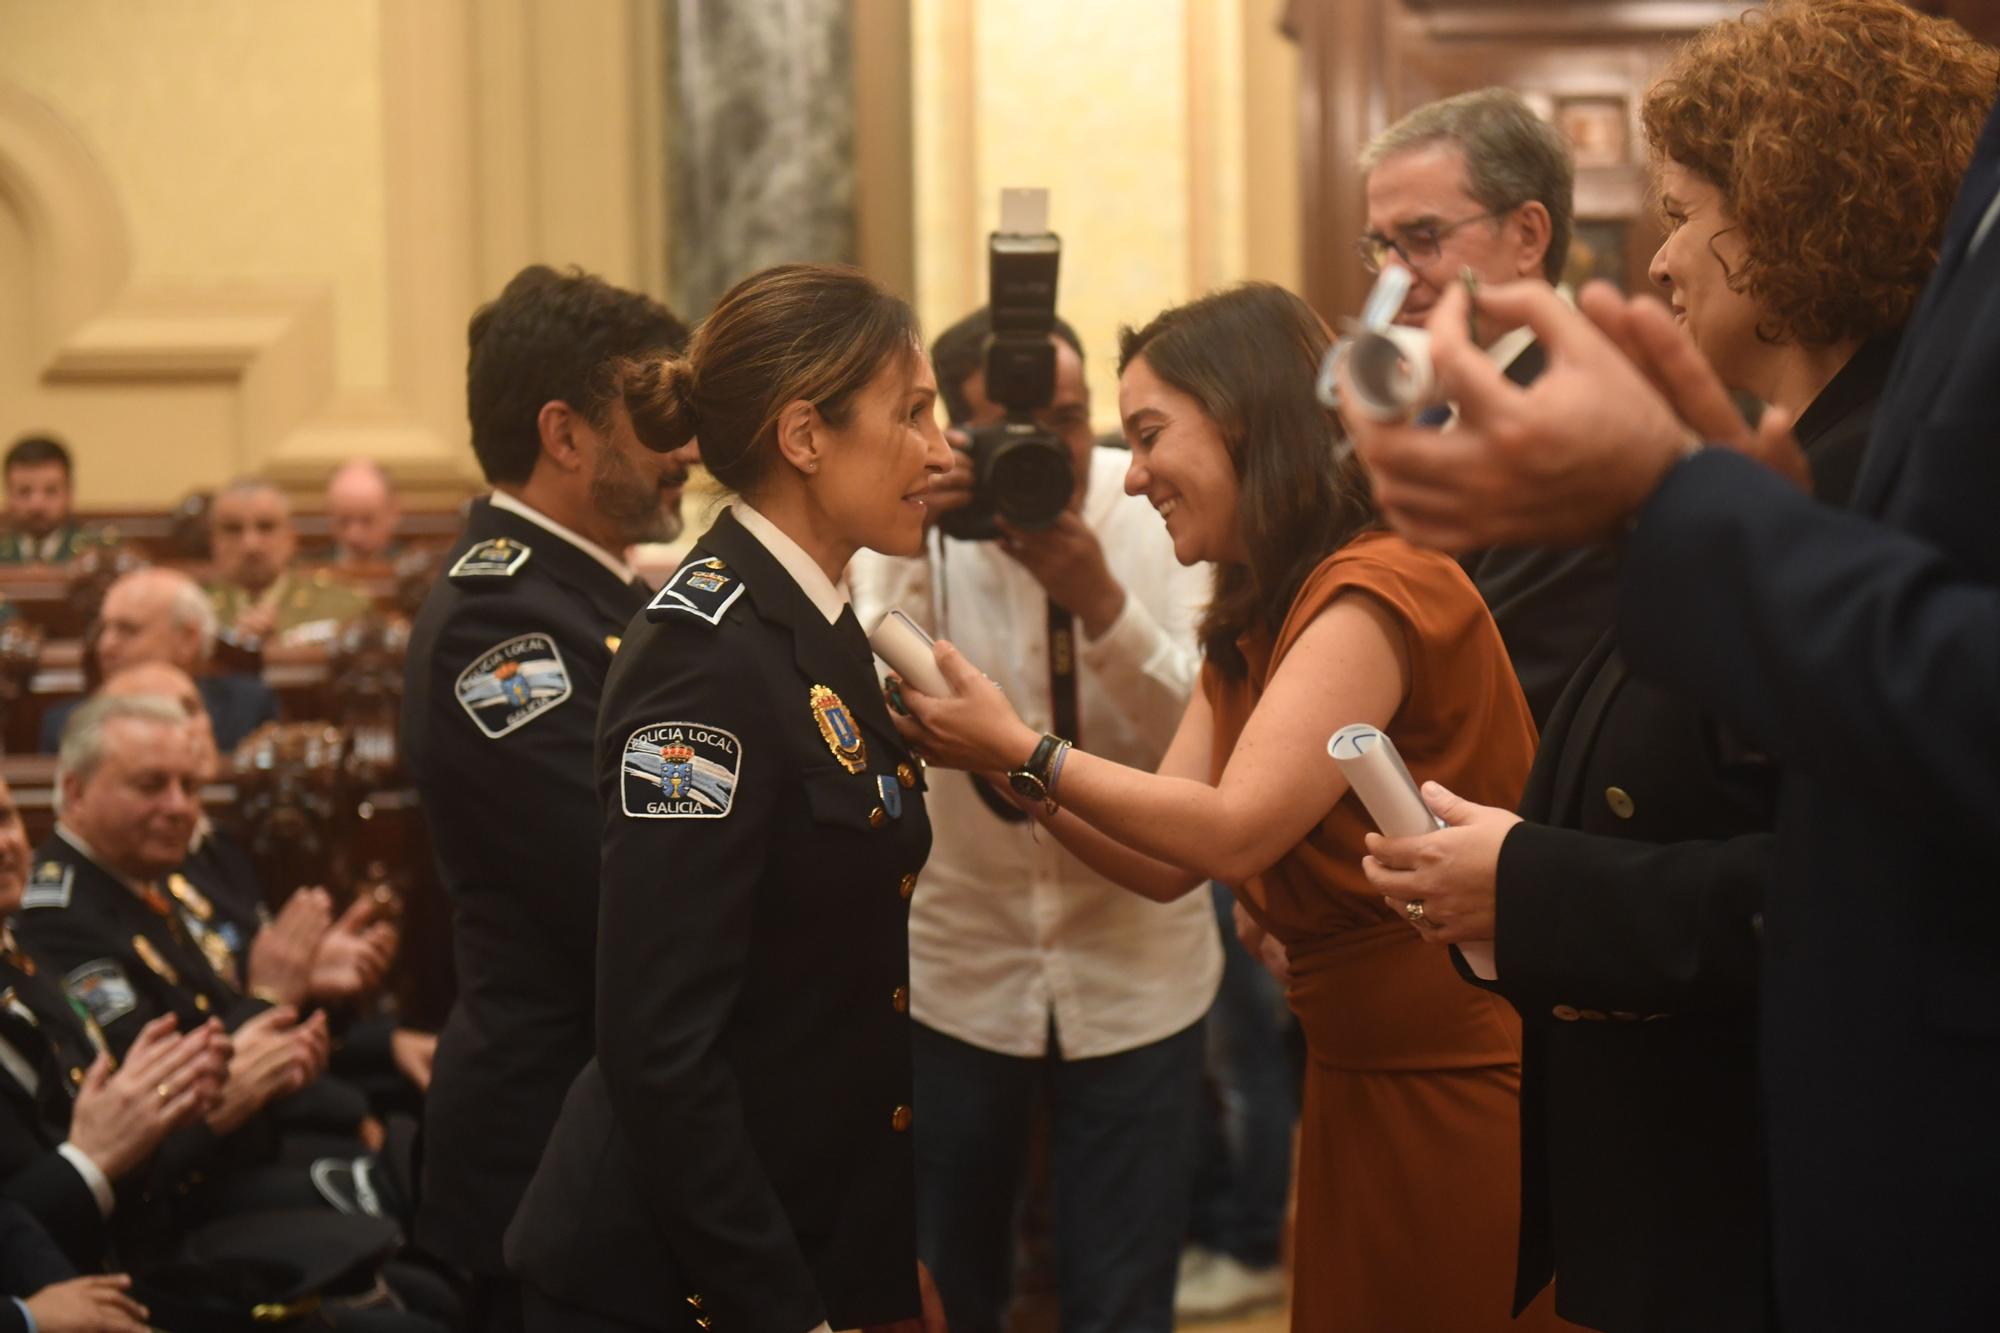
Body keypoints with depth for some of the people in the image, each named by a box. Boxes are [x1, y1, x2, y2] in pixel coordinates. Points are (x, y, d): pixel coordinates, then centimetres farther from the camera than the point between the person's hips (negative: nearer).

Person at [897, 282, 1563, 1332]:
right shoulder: (1247, 632, 13)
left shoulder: (1377, 592, -17)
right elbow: (1161, 863, 8)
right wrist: (991, 755, -2)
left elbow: (1234, 832, -23)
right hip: (1355, 1086, 9)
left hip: (1466, 1082, -9)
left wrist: (1022, 750, -16)